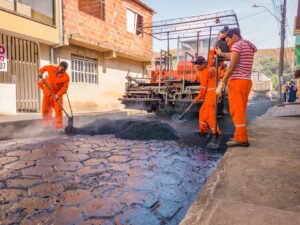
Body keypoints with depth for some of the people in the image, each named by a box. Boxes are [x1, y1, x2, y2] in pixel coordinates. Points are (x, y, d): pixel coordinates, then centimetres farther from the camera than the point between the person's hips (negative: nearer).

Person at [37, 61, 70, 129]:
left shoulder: (66, 77, -18)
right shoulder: (51, 68, -10)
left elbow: (65, 88, -20)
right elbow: (45, 67, 12)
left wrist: (58, 95, -33)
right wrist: (40, 72, -7)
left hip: (57, 94, -2)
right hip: (47, 92, 2)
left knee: (58, 109, -9)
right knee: (45, 109, 5)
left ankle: (59, 125, 3)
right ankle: (46, 124, 18)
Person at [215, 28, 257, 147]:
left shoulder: (237, 45, -9)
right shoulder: (250, 47, 19)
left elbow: (232, 66, -19)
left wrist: (221, 84, -19)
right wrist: (222, 54, 49)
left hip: (236, 82, -9)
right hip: (246, 82, 9)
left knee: (236, 112, -5)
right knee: (240, 111, 15)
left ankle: (242, 139, -2)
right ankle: (240, 136, 20)